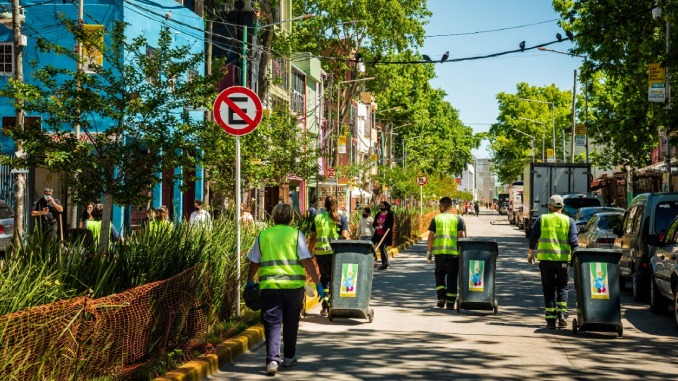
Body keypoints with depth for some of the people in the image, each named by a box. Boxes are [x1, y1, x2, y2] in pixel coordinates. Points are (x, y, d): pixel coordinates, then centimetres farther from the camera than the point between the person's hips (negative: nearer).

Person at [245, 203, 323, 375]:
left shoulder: (263, 236, 8)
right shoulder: (296, 234, 2)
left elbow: (254, 263, 12)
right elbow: (306, 261, -5)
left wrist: (249, 281, 28)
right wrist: (317, 283, -1)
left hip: (269, 285, 1)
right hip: (294, 284, 0)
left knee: (272, 323, 0)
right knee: (290, 322, 15)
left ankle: (272, 360, -12)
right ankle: (289, 357, 25)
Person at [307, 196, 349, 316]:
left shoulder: (318, 218, 7)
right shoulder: (342, 219, 2)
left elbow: (313, 238, 7)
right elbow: (345, 236, -7)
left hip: (321, 252, 2)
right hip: (337, 252, -2)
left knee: (324, 278, 12)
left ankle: (324, 306, 3)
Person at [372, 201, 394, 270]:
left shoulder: (389, 215, -5)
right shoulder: (378, 214, 15)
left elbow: (390, 225, -12)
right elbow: (374, 223, 13)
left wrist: (382, 227, -24)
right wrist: (376, 226, -9)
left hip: (385, 235, -7)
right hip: (378, 234, 7)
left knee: (382, 248, -14)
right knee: (381, 249, 9)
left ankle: (385, 264, -3)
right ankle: (386, 262, 21)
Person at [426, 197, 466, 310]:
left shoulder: (436, 219, 5)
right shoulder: (458, 219, 5)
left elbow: (431, 236, 1)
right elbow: (460, 236, -3)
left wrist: (428, 251, 7)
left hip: (439, 251, 0)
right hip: (454, 252, 0)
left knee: (439, 274, 15)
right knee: (452, 277, 6)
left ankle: (441, 297, -3)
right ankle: (450, 302, 6)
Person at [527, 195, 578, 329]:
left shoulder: (542, 219, 4)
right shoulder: (569, 221, 4)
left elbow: (533, 238, 5)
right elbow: (573, 241, -2)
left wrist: (530, 253, 17)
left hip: (545, 258, 0)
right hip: (563, 259, 0)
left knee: (548, 288, 6)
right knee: (562, 287, 13)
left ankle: (551, 319, 3)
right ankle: (562, 314, -3)